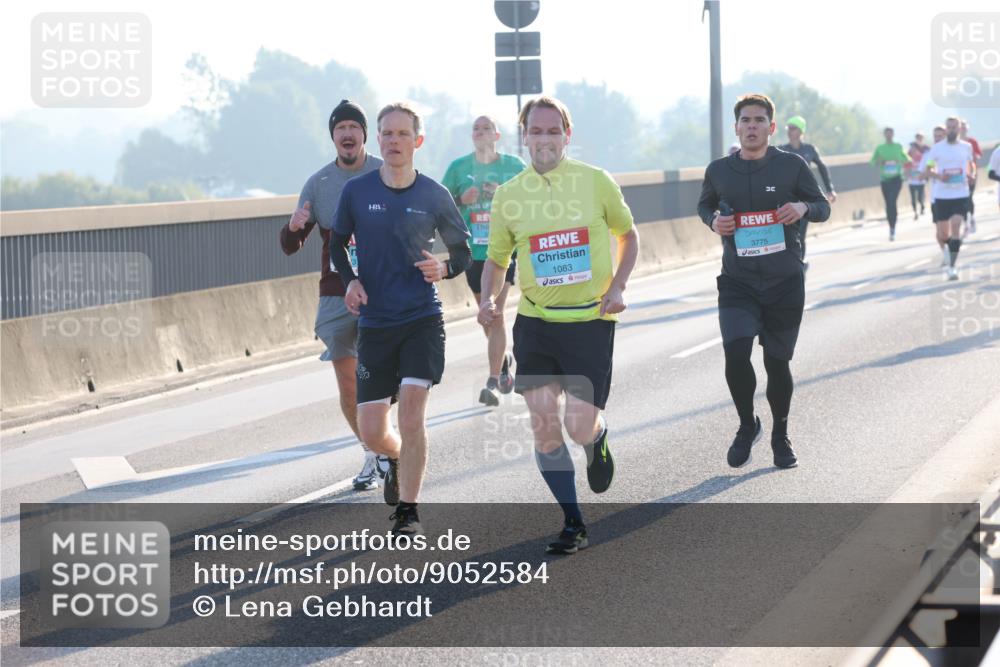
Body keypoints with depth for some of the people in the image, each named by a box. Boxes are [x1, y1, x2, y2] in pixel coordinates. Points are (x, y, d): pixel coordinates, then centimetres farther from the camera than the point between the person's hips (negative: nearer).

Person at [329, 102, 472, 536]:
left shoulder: (434, 196, -2)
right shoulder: (356, 192, 0)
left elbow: (463, 251, 9)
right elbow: (337, 245, 14)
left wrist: (443, 268, -12)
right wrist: (350, 281, -5)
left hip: (423, 320, -1)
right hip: (374, 323, 2)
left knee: (411, 409, -16)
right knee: (371, 432, 0)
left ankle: (408, 512, -3)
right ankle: (399, 459, 37)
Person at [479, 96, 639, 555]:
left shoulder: (596, 182, -2)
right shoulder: (508, 195, 3)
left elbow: (628, 234, 11)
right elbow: (496, 258, 14)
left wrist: (618, 286, -4)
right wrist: (489, 299, -5)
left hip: (591, 320, -2)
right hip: (535, 322, 2)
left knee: (579, 427, -8)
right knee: (543, 423, -7)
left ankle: (597, 440, 32)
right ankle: (573, 525, 7)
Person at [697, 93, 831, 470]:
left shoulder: (791, 166, -3)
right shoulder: (719, 171, 2)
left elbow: (823, 207, 7)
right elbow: (705, 203, 20)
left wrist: (803, 207, -16)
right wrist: (713, 220, -3)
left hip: (785, 282, 0)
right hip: (737, 281, 0)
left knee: (777, 361, 6)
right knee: (735, 354, -17)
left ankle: (780, 436, 28)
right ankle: (747, 425, 8)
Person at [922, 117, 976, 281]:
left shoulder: (966, 147, 5)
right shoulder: (936, 148, -1)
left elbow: (971, 163, 21)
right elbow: (928, 170, 4)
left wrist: (972, 174, -1)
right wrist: (939, 176, -17)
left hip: (961, 195, 0)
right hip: (941, 195, 0)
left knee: (956, 227, -16)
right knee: (942, 234, 4)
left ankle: (952, 266, -13)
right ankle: (946, 251, 41)